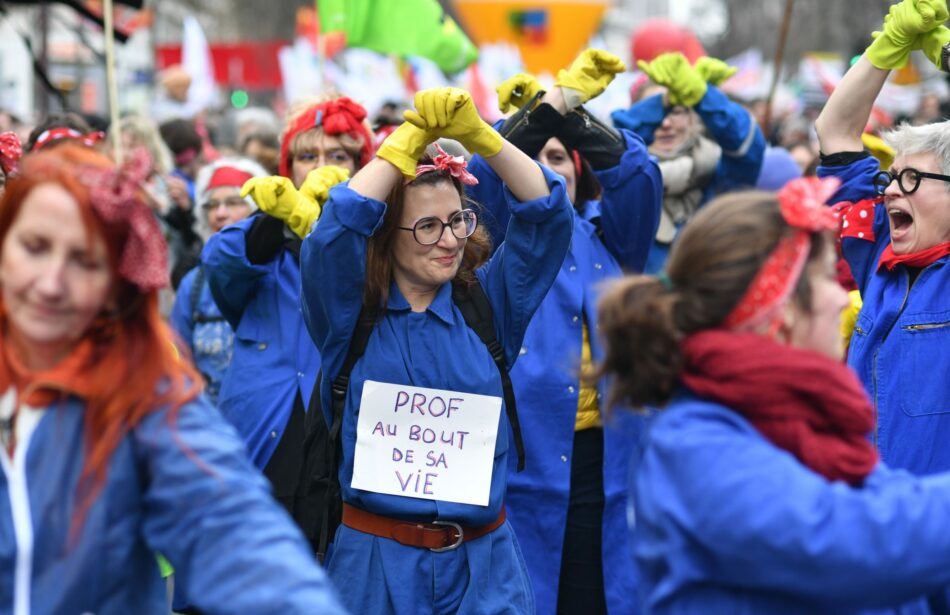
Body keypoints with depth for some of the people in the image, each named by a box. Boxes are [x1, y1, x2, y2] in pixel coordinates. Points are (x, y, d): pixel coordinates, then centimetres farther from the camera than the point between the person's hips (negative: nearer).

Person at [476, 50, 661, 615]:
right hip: (521, 459, -2)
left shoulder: (604, 237, 14)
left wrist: (575, 113, -17)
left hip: (606, 461, 2)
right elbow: (486, 173, -11)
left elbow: (637, 173, -3)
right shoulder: (499, 238, 8)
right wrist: (554, 101, -20)